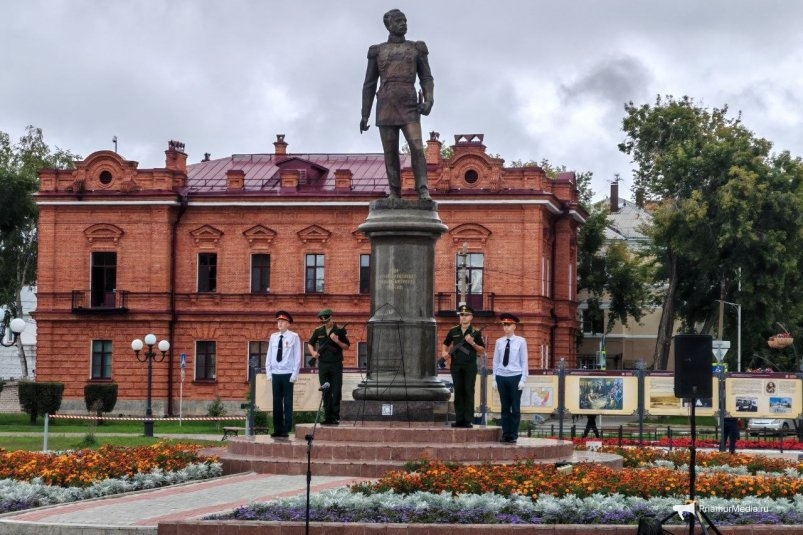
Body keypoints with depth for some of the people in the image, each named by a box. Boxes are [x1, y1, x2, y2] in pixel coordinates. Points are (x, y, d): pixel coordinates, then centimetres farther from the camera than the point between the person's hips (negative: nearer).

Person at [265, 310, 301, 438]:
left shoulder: (293, 337, -3)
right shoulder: (273, 337, 9)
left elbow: (297, 357, -3)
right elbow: (269, 356, 12)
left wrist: (294, 375, -8)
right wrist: (269, 373, 5)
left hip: (288, 374, -4)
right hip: (275, 374, 4)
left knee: (288, 402, -1)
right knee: (276, 402, 5)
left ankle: (286, 429, 1)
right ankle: (277, 429, 10)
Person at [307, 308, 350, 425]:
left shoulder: (339, 331, 0)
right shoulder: (318, 332, 8)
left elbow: (346, 346, 2)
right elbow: (310, 343, 19)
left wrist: (337, 341, -14)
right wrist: (313, 352, 0)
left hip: (336, 365, -3)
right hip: (323, 365, 3)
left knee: (336, 392, -3)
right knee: (326, 392, 5)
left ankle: (335, 417, 0)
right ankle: (327, 417, 9)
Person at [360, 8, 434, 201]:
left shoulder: (417, 48, 11)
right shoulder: (377, 51, 11)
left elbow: (427, 79, 9)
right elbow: (369, 85, 12)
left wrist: (429, 101, -11)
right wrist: (364, 115, 6)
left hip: (409, 107, -1)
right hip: (386, 107, 1)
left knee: (417, 148, -17)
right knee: (390, 152, -2)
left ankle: (423, 192, -17)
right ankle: (395, 194, 5)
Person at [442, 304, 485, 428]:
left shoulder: (475, 333, 3)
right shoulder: (453, 331, 11)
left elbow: (482, 350, 4)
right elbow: (446, 344, 23)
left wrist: (472, 343, -11)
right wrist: (445, 352, 3)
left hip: (470, 366, -3)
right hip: (456, 365, 3)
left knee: (469, 392, -4)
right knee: (458, 392, 4)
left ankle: (468, 420, -3)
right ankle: (459, 419, 7)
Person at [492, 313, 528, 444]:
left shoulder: (520, 341, -2)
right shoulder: (499, 342, 6)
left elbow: (524, 362, -1)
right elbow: (496, 361, 9)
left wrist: (523, 379, -7)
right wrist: (494, 379, 5)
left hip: (515, 377, -3)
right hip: (502, 377, 3)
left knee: (515, 407, 2)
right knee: (505, 407, 7)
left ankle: (513, 435, 7)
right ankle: (505, 434, 12)